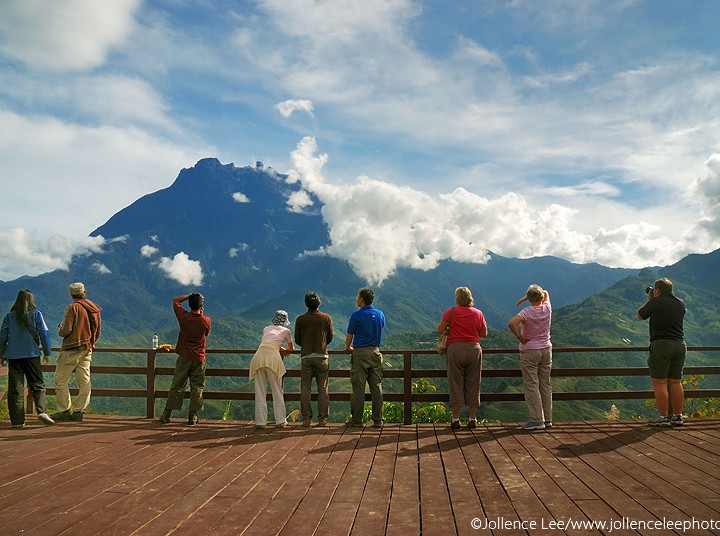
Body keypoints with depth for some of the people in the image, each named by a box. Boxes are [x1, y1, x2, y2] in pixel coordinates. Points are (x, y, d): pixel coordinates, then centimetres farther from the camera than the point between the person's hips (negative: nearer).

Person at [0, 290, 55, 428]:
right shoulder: (36, 314, 1)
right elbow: (44, 333, -1)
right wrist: (47, 353, 6)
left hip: (13, 356, 2)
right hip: (31, 355, -2)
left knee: (15, 388, 4)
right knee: (38, 385, 5)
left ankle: (17, 420, 2)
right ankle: (41, 411, -15)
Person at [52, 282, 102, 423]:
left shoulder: (73, 308, -11)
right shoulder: (95, 309, 9)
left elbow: (65, 330, -16)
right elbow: (97, 332, 13)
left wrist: (60, 329, 6)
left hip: (72, 349, -6)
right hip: (87, 349, 6)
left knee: (60, 379, 3)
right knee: (84, 381, 6)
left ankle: (64, 411, 3)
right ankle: (79, 411, 7)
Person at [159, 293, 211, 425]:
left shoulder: (183, 317, -10)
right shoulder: (206, 321, -10)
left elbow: (175, 300, 6)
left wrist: (190, 296, 5)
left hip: (184, 358, 1)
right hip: (199, 359, -1)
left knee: (177, 386, 9)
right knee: (197, 388, 6)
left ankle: (167, 414, 13)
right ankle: (193, 416, 5)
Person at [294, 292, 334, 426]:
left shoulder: (300, 319, 0)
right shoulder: (327, 318, 1)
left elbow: (297, 340, 5)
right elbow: (330, 337, 8)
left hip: (306, 356, 0)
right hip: (322, 355, 0)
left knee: (305, 389, 5)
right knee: (323, 389, 4)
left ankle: (306, 418, 4)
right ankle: (323, 419, 4)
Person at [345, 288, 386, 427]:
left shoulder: (356, 315, -9)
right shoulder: (380, 314, 7)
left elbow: (349, 336, -1)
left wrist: (348, 348, 18)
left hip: (360, 353, -5)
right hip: (375, 352, 5)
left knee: (358, 387, 0)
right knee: (376, 387, 6)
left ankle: (357, 420, 4)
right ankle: (378, 419, 9)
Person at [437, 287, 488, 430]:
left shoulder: (451, 312, -4)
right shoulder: (478, 313, 4)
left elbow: (440, 330, -6)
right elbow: (484, 334, 8)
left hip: (455, 349, -2)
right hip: (474, 349, 2)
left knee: (456, 385, 4)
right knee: (473, 385, 9)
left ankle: (456, 420, 5)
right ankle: (473, 419, 13)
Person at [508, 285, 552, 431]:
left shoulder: (527, 312, -15)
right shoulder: (547, 309, -1)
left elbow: (511, 323, -30)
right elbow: (546, 294, 19)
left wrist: (519, 337, -15)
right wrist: (525, 298, 11)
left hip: (529, 351, -5)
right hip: (546, 349, 5)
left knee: (531, 385, -1)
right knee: (545, 384, 12)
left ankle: (537, 420, -3)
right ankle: (547, 419, 17)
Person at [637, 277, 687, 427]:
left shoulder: (655, 302, -8)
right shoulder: (681, 303, 9)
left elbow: (640, 315, 6)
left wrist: (648, 300, 18)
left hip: (661, 345, -6)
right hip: (680, 345, 6)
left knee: (660, 382, -2)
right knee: (676, 382, 12)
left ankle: (663, 417, -1)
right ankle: (677, 416, 17)